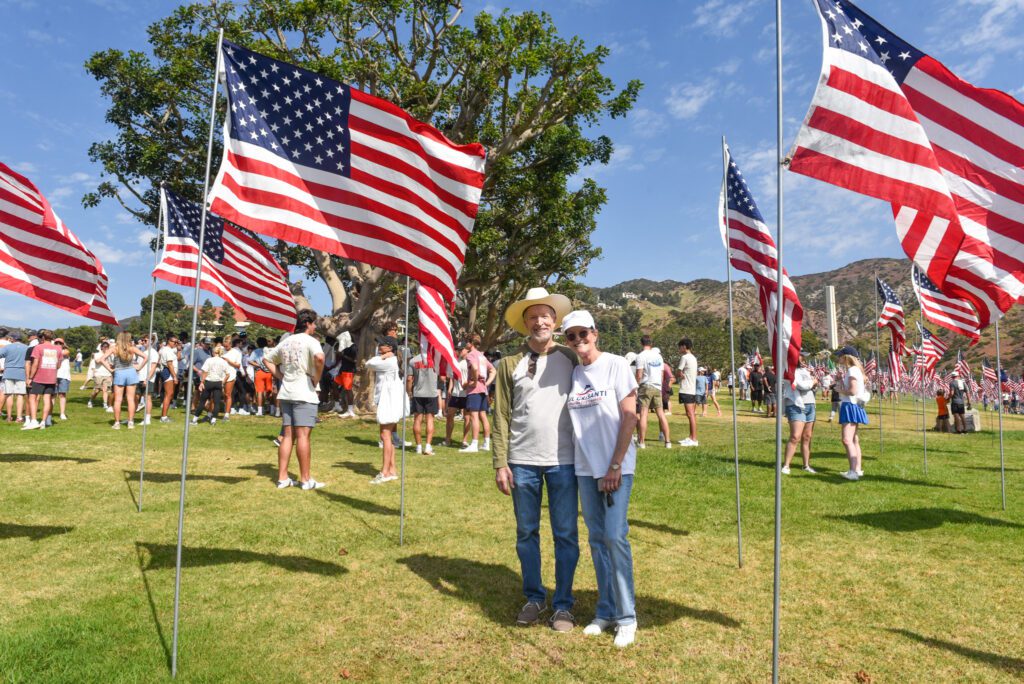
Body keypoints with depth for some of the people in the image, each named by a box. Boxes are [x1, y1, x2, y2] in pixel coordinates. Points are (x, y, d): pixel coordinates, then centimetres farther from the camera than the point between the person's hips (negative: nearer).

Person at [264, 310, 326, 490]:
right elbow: (319, 357, -29)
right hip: (304, 394, -7)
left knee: (287, 436, 10)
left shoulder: (286, 342, 14)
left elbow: (267, 359, 23)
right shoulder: (310, 341, -9)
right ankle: (305, 479, 1)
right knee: (303, 436, -4)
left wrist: (281, 376, 15)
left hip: (286, 394, 7)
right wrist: (316, 379, -15)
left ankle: (282, 478, 12)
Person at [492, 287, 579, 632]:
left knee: (566, 535, 6)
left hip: (564, 461, -1)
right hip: (523, 461, 1)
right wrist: (500, 463, -3)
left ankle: (563, 604, 21)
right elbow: (502, 416, 2)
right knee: (526, 533, 12)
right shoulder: (509, 363, 3)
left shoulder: (571, 358, 3)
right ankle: (533, 599, 28)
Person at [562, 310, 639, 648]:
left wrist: (615, 467, -13)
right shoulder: (573, 374, 9)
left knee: (615, 537, -7)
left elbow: (629, 417, -9)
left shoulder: (616, 365, -6)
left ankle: (627, 617, 9)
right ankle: (605, 611, 24)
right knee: (597, 539, 11)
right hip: (585, 468, 5)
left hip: (617, 467, -5)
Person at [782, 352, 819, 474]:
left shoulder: (804, 370, 18)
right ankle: (786, 466, -11)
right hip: (796, 406, -8)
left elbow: (810, 386, 25)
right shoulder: (792, 370, -8)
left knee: (807, 437, 9)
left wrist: (813, 383, 3)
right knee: (795, 437, -14)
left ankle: (806, 465, 16)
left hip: (810, 405, 8)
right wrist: (813, 381, 0)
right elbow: (802, 385, -19)